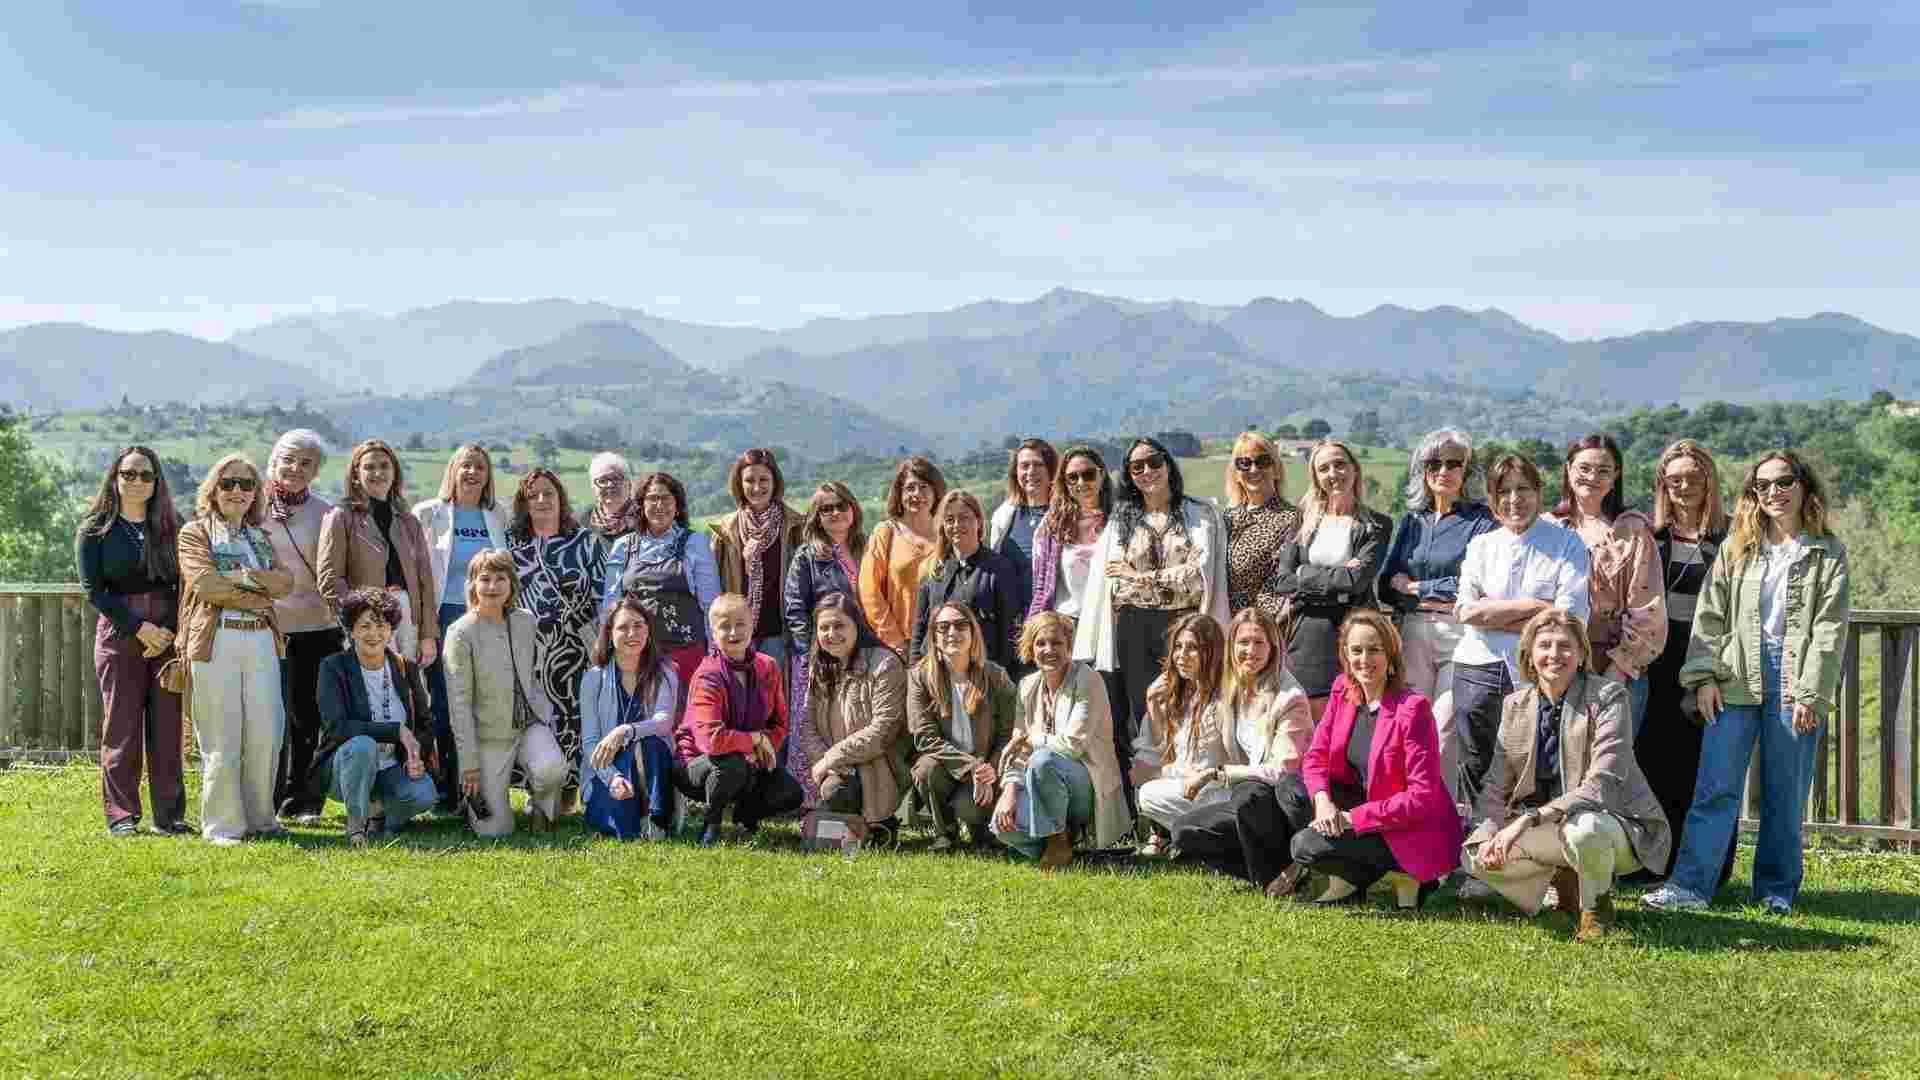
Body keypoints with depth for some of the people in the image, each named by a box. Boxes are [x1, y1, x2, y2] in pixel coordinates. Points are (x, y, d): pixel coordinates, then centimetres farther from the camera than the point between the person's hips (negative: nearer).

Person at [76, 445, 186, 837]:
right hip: (119, 633, -2)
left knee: (167, 727, 1)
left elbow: (183, 584, 7)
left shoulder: (172, 526, 11)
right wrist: (140, 628, -12)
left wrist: (170, 632, -7)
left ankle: (169, 814, 6)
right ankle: (121, 815, 5)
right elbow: (93, 589, -4)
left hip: (169, 633, 2)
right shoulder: (94, 529, 4)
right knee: (122, 727, -1)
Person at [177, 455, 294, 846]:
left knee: (265, 735, 1)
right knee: (222, 741, -3)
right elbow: (205, 584, -10)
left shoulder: (261, 538, 21)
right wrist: (258, 597, -5)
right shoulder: (194, 533, 6)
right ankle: (223, 825, 4)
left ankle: (259, 818, 14)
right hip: (215, 641, -4)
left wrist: (247, 575, -10)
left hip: (261, 641, 5)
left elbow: (285, 582, 5)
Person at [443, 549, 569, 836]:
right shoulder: (461, 633, -11)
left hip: (531, 722, 3)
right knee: (495, 830, -7)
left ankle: (540, 807, 4)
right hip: (490, 734, -3)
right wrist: (469, 762, -11)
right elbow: (459, 703, -11)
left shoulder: (526, 620, 2)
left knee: (552, 770, -32)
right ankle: (470, 795, 28)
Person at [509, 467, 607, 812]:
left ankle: (567, 794, 8)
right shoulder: (511, 541, 12)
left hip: (573, 652, -2)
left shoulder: (587, 541, 7)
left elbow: (604, 595, 5)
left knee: (570, 719, -3)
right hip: (525, 653, 2)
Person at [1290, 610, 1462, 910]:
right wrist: (1323, 801, -20)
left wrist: (1352, 817, -24)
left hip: (1414, 833, -7)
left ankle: (1403, 875, 0)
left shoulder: (1413, 708, -21)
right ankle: (1348, 878, 2)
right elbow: (1316, 757, 1)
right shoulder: (1343, 690, -1)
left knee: (1306, 846, -20)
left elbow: (1422, 797, -23)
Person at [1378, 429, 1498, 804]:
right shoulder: (1412, 520, 16)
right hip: (1413, 633, 5)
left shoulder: (1481, 520, 0)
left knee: (1444, 733, -10)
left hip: (1461, 635, -5)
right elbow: (1386, 584, 12)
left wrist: (1414, 586, -1)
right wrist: (1439, 596, -4)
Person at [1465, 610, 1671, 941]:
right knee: (1477, 856, -13)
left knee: (1583, 830, -39)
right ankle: (1565, 879, 13)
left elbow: (1602, 786, -25)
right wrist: (1491, 835, -18)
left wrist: (1529, 820, -32)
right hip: (1551, 829, 5)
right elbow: (1496, 786, 3)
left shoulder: (1608, 697, -15)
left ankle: (1596, 906, -5)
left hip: (1615, 824, -5)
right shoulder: (1515, 705, 2)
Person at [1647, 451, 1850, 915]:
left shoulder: (1828, 553, 4)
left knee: (1785, 793, 5)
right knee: (1715, 787, -5)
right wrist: (1703, 676, -4)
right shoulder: (1736, 547, 11)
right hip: (1736, 680, 1)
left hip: (1794, 682, -1)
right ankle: (1690, 884, -7)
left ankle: (1777, 889, 16)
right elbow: (1709, 616, 7)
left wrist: (1811, 694, -11)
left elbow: (1830, 629, -3)